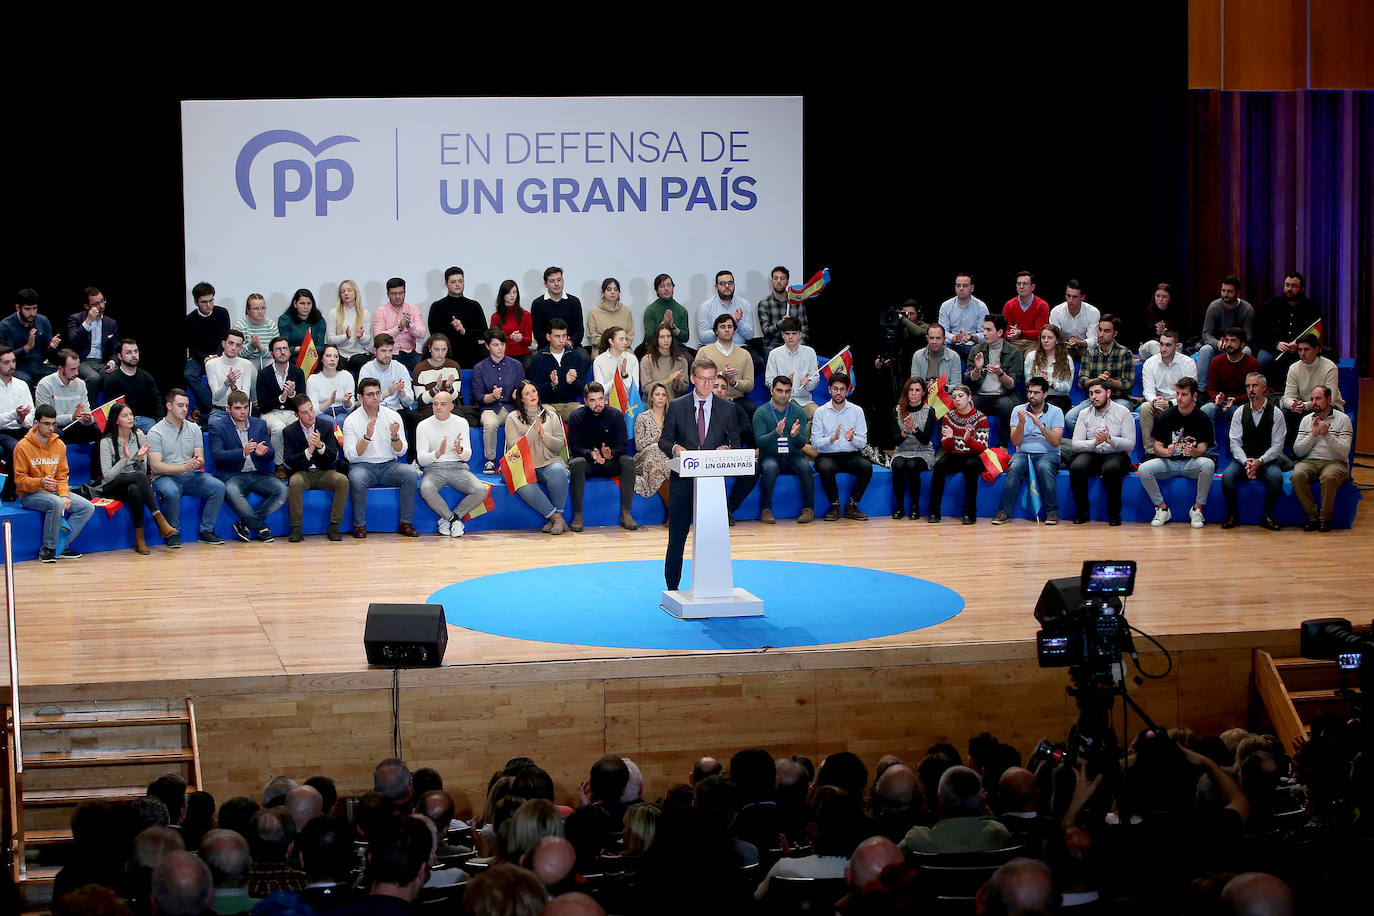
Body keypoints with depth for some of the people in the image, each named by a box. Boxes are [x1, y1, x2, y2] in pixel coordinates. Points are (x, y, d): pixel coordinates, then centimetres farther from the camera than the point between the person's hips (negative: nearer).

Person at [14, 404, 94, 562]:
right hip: (29, 494, -6)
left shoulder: (59, 445, 7)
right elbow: (19, 480, -10)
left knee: (87, 508, -12)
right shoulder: (23, 446, -9)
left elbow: (62, 476, 9)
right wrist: (40, 482, -29)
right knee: (56, 503, -36)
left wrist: (65, 495, -10)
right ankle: (47, 548, -22)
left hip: (54, 491, 6)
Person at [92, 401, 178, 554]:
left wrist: (140, 458, -14)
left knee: (135, 490, -38)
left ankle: (140, 539, -40)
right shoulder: (107, 441, -7)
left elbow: (144, 471, 7)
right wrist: (125, 458, -21)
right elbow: (107, 476, -12)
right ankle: (160, 520, -40)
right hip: (112, 488, -3)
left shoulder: (139, 436, 5)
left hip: (134, 485, 3)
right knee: (139, 476, -36)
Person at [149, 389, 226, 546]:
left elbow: (200, 460, 9)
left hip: (190, 476, 5)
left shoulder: (193, 429, 13)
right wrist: (185, 467, -23)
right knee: (171, 492, -38)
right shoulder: (156, 432, -3)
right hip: (165, 477, -4)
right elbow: (155, 466, -12)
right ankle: (172, 533, -15)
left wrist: (198, 462, -18)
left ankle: (206, 531, -10)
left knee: (218, 486, -20)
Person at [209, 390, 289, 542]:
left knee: (282, 490, -21)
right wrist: (243, 452, -27)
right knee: (232, 492, -37)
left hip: (258, 475, 4)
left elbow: (271, 454, 9)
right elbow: (216, 454, -12)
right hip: (232, 475, -4)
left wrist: (262, 452, -17)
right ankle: (260, 527, -18)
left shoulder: (260, 424, 15)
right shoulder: (217, 426, 2)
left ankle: (245, 524, -14)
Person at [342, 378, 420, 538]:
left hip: (388, 465, 2)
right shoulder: (351, 420, -2)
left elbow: (401, 451, 3)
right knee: (357, 478, -36)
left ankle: (405, 523, -17)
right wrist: (367, 437, -23)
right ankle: (359, 525, -20)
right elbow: (350, 455, -10)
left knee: (411, 474, -26)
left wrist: (395, 437, -18)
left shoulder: (393, 416, 4)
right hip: (362, 466, -2)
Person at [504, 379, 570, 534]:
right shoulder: (513, 418, 10)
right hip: (524, 466, -2)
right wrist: (534, 431, -8)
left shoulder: (551, 416, 17)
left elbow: (559, 445, 12)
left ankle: (556, 515, -24)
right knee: (523, 485, -37)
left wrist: (544, 434, -5)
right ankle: (555, 516, -28)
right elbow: (513, 447, -1)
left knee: (558, 471, -36)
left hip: (548, 462, 2)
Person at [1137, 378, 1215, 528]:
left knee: (1208, 464, -34)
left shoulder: (1203, 419, 0)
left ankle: (1197, 509, -17)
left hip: (1191, 464, -1)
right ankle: (1162, 509, -9)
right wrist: (1166, 452, -23)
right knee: (1144, 469, -27)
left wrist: (1194, 451, -30)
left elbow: (1203, 448, -5)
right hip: (1168, 463, 1)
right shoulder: (1166, 416, 1)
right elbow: (1156, 446, 1)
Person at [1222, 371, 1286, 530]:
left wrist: (1259, 461, -19)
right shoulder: (1240, 413, 8)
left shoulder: (1276, 413, 2)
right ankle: (1232, 515, -12)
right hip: (1243, 460, 2)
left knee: (1276, 476, -34)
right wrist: (1246, 462, -17)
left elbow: (1277, 446, -3)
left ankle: (1267, 516, -17)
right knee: (1227, 475, -29)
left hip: (1267, 461, -1)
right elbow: (1235, 443, 1)